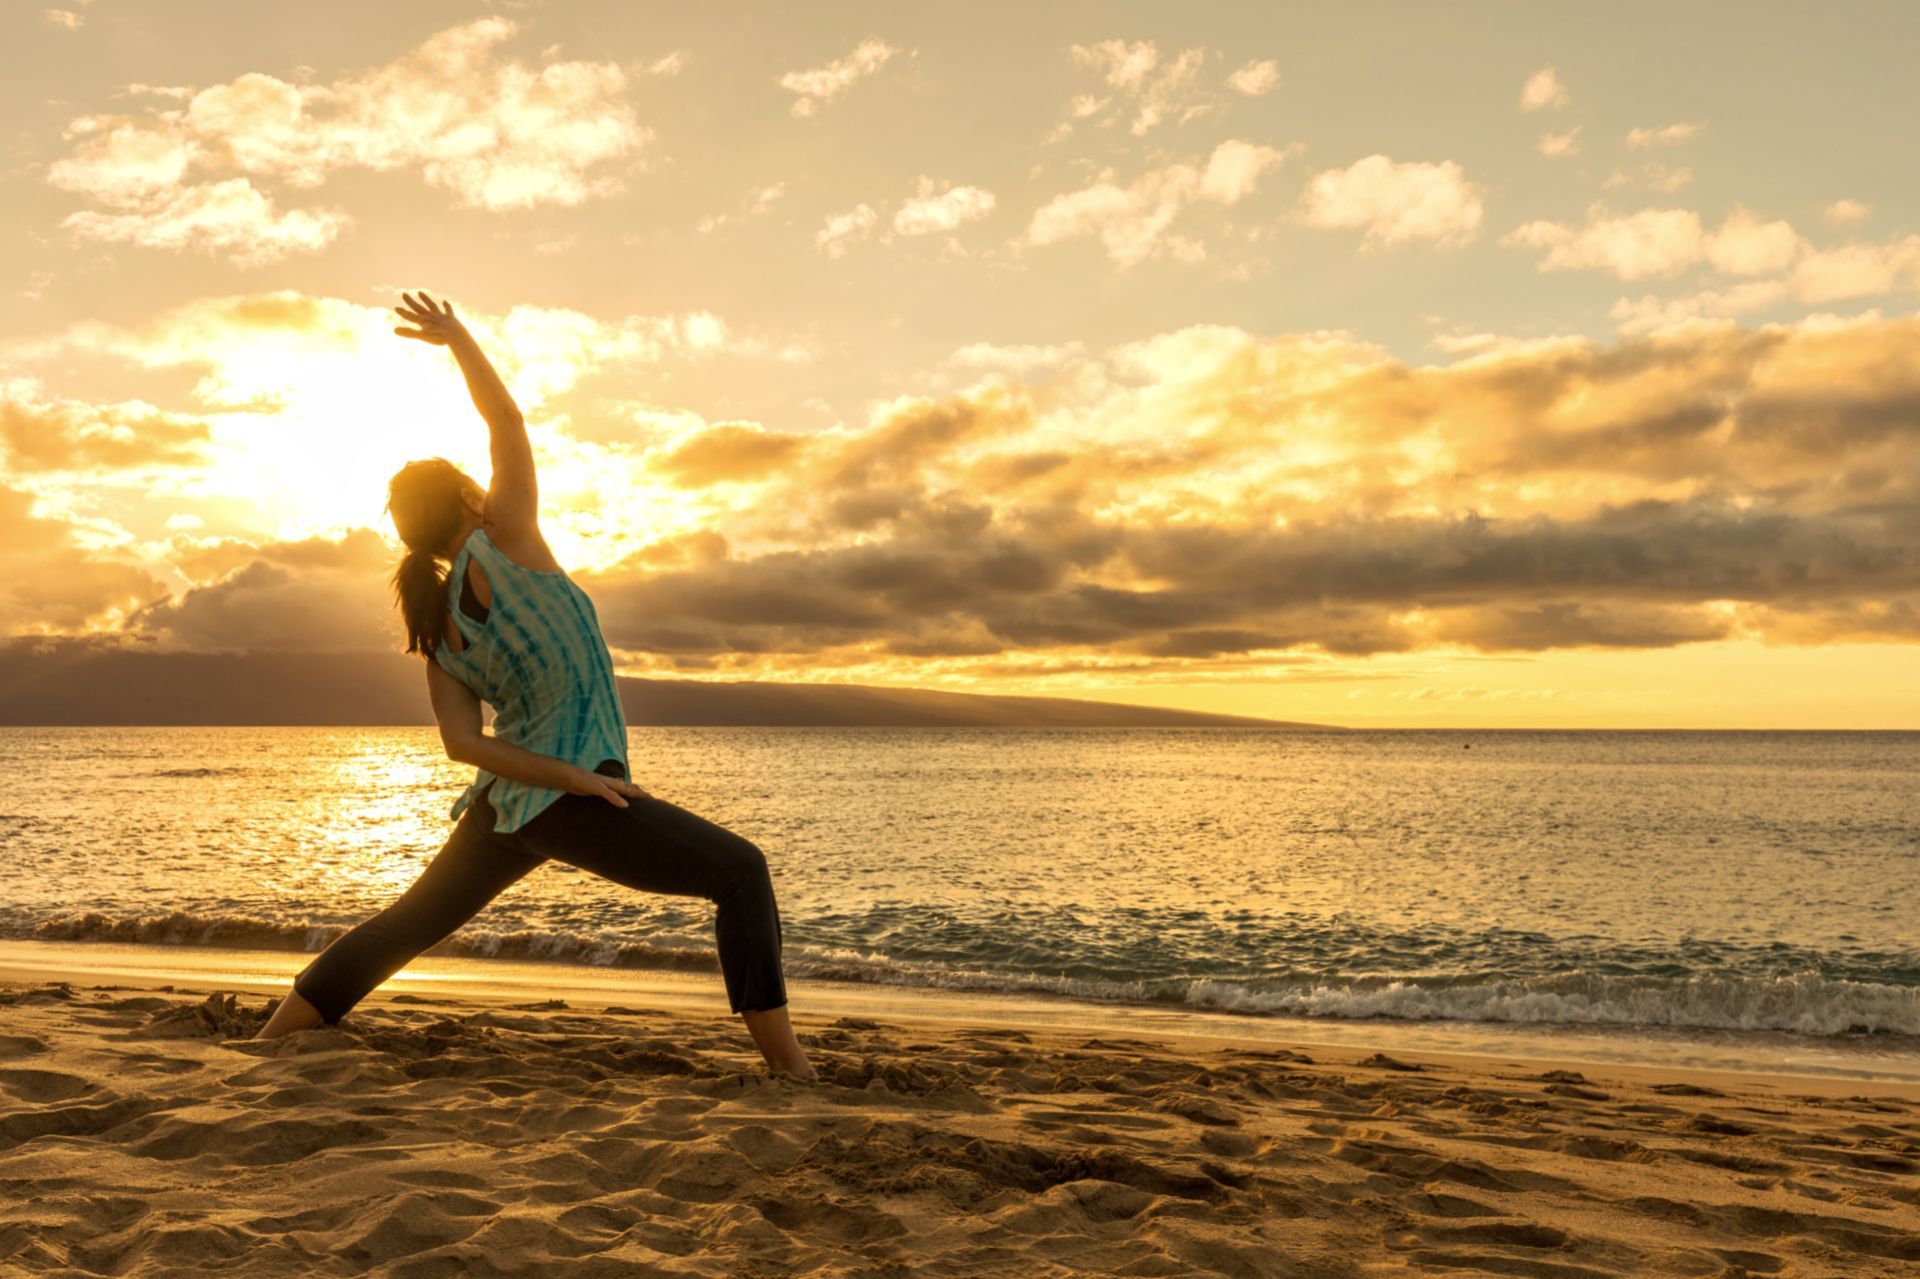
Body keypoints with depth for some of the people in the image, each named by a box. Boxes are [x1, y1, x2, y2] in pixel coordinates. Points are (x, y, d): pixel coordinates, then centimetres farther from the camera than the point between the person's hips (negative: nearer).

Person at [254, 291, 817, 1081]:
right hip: (569, 805, -7)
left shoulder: (435, 627, 11)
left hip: (502, 808, 7)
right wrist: (457, 337, 10)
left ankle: (265, 1043, 32)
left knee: (404, 926, 25)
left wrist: (573, 776, -5)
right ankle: (786, 1062, -9)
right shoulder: (503, 543, -6)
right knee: (742, 872, -2)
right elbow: (508, 423, 0)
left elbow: (461, 741, 1)